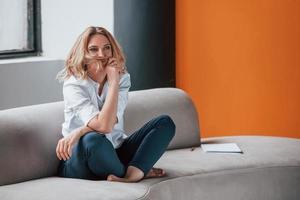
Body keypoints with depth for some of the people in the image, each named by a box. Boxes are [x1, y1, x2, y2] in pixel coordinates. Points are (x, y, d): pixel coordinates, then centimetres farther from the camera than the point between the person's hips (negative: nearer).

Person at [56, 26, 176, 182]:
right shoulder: (73, 85, -14)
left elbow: (112, 121, -15)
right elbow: (103, 125, -28)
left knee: (165, 123, -9)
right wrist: (113, 81, -23)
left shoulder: (122, 78, 1)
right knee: (94, 140, -40)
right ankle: (138, 172, -14)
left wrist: (79, 132, -27)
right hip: (80, 159, -5)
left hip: (115, 153, 5)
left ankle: (131, 174, -31)